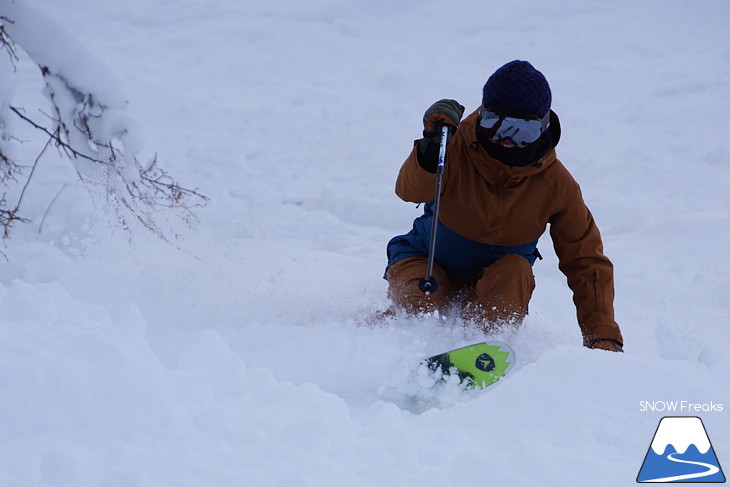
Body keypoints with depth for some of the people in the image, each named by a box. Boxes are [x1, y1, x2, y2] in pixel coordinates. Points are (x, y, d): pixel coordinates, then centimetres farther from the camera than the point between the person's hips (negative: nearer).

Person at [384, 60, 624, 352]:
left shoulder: (556, 184, -16)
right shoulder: (459, 148, -21)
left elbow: (587, 263, -13)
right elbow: (410, 191, -38)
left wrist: (603, 336, -22)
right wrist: (431, 152, -59)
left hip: (496, 283, 2)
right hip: (429, 262, -1)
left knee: (516, 271, -31)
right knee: (423, 308, -31)